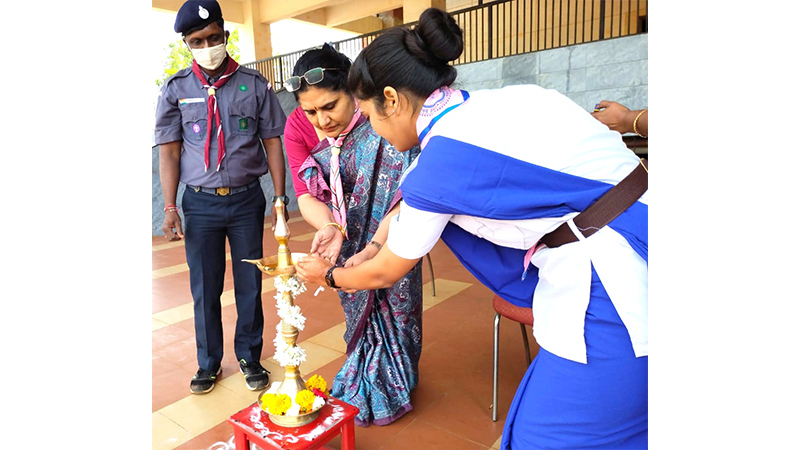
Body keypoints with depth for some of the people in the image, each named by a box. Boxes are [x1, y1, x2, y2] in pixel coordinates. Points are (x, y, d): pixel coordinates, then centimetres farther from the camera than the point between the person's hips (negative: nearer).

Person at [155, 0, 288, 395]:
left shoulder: (254, 84, 2)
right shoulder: (176, 89, 4)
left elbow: (272, 141, 3)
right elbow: (170, 151, 3)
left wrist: (280, 198, -2)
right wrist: (170, 208, -4)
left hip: (247, 199, 0)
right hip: (200, 202, 1)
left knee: (250, 284, 7)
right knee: (204, 289, 8)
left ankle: (249, 357, 26)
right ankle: (209, 363, 26)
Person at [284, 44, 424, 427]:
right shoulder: (298, 125, -12)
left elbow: (407, 197, -30)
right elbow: (306, 194, -16)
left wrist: (373, 248, -39)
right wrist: (330, 228, -37)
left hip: (390, 234, -3)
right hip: (348, 236, 4)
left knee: (392, 300, 4)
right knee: (357, 306, 13)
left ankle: (391, 386, 31)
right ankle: (362, 380, 38)